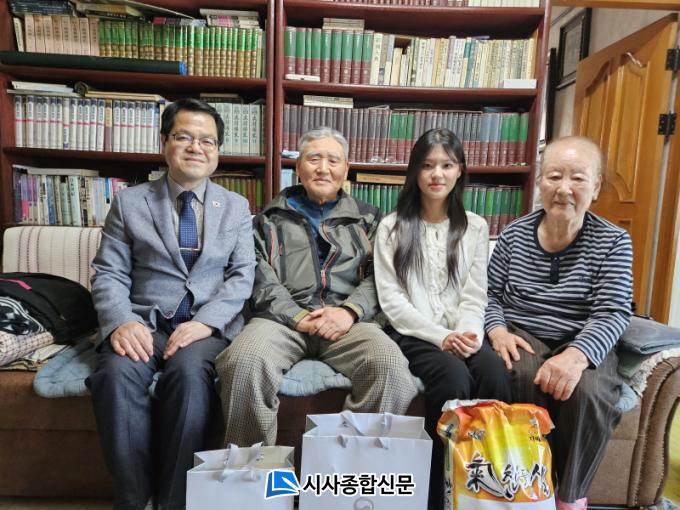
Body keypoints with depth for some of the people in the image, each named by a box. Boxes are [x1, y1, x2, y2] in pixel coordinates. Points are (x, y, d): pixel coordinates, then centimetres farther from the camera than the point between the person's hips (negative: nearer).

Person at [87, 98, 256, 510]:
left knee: (190, 371, -32)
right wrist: (121, 321, -16)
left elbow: (242, 276, 2)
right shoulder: (129, 202, 11)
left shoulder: (236, 207, 12)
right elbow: (109, 274, 5)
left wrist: (204, 323, -15)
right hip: (144, 322, 1)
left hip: (208, 325, 0)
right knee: (118, 373, -30)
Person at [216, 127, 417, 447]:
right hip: (283, 318, 0)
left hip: (347, 320, 1)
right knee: (244, 361, -31)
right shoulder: (272, 217, 19)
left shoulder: (366, 218, 21)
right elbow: (261, 276, 6)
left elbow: (376, 274, 9)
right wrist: (297, 317, -8)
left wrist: (350, 311, -11)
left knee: (391, 365, -29)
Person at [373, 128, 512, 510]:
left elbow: (474, 296, 6)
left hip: (461, 335, 3)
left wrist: (468, 334, -15)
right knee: (454, 377, -31)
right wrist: (440, 336, -15)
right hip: (413, 335, -2)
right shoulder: (393, 227, 6)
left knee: (496, 375, -29)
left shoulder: (476, 228, 13)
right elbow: (391, 299, -3)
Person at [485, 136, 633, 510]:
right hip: (522, 336, 1)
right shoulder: (515, 234, 4)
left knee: (587, 392, -31)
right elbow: (490, 293, 8)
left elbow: (612, 313, -11)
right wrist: (498, 330, -13)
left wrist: (577, 354, -30)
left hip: (583, 342, 0)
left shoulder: (613, 242, -1)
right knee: (527, 377, -32)